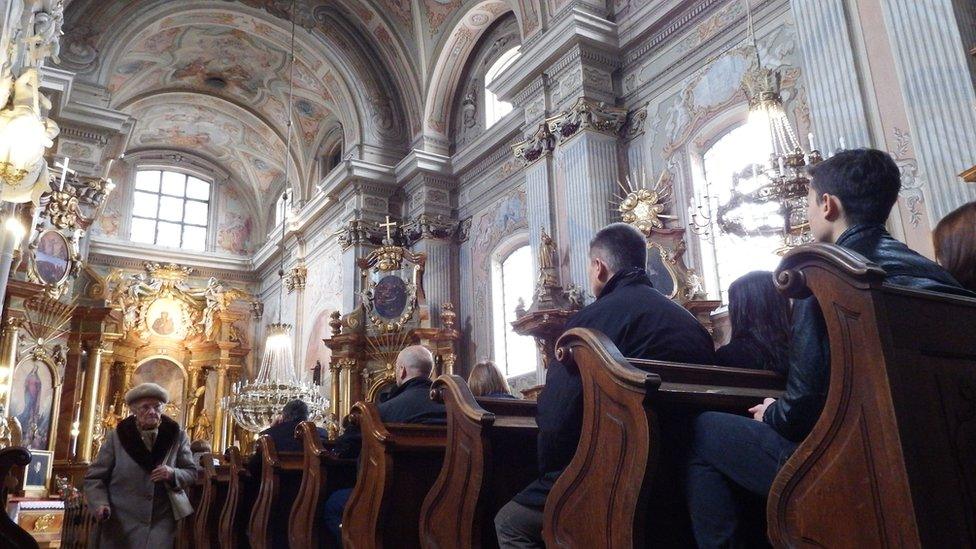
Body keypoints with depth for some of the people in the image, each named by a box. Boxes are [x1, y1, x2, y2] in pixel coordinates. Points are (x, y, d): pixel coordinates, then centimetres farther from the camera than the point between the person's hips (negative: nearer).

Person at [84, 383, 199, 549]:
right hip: (120, 524, 0)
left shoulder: (177, 436, 2)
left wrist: (173, 474, -17)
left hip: (161, 523, 0)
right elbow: (94, 477, 1)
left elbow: (192, 473, 5)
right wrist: (100, 504, -16)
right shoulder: (116, 436, 0)